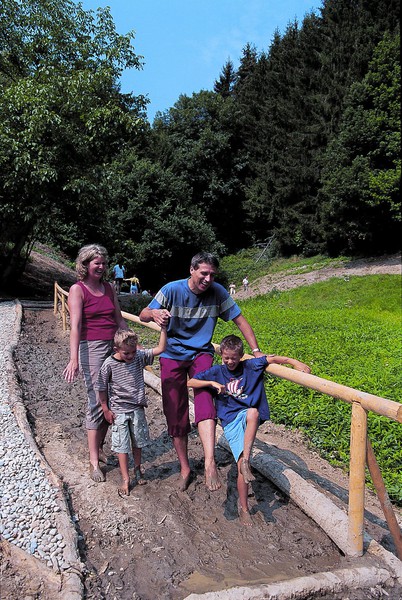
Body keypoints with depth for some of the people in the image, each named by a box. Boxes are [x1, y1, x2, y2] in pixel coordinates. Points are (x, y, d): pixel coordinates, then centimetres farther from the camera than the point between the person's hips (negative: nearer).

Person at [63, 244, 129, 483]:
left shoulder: (109, 288, 11)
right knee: (97, 402, -4)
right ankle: (94, 461, 7)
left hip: (115, 346, 6)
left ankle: (99, 448, 26)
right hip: (91, 347, -5)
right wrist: (74, 358, -23)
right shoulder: (77, 290, -5)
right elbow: (75, 326, -14)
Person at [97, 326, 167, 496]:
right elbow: (102, 389, -8)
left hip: (137, 408, 3)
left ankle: (137, 468, 40)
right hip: (119, 411, -3)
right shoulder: (109, 365, -18)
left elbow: (160, 349, -15)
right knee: (122, 446, 4)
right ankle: (125, 479, 17)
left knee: (137, 442, 18)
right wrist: (106, 410, -4)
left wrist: (163, 328, -25)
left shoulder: (140, 356, -10)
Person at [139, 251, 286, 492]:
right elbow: (143, 315, -9)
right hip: (173, 354, 0)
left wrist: (256, 350, -9)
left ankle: (210, 462, -32)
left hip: (201, 353, 0)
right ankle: (185, 467, 20)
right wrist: (155, 313, -34)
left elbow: (240, 320, -3)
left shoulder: (218, 292, -10)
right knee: (175, 413, 3)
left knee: (204, 397, -28)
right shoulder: (172, 290, -14)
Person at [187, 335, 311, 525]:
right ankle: (244, 508, 8)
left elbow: (273, 359, 0)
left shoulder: (250, 366, 3)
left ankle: (245, 461, -30)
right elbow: (190, 383, 1)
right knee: (241, 465, -11)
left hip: (248, 414, 1)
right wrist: (212, 383, -11)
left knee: (253, 413, -38)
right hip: (230, 420, -1)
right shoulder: (216, 371, 5)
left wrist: (296, 362, -13)